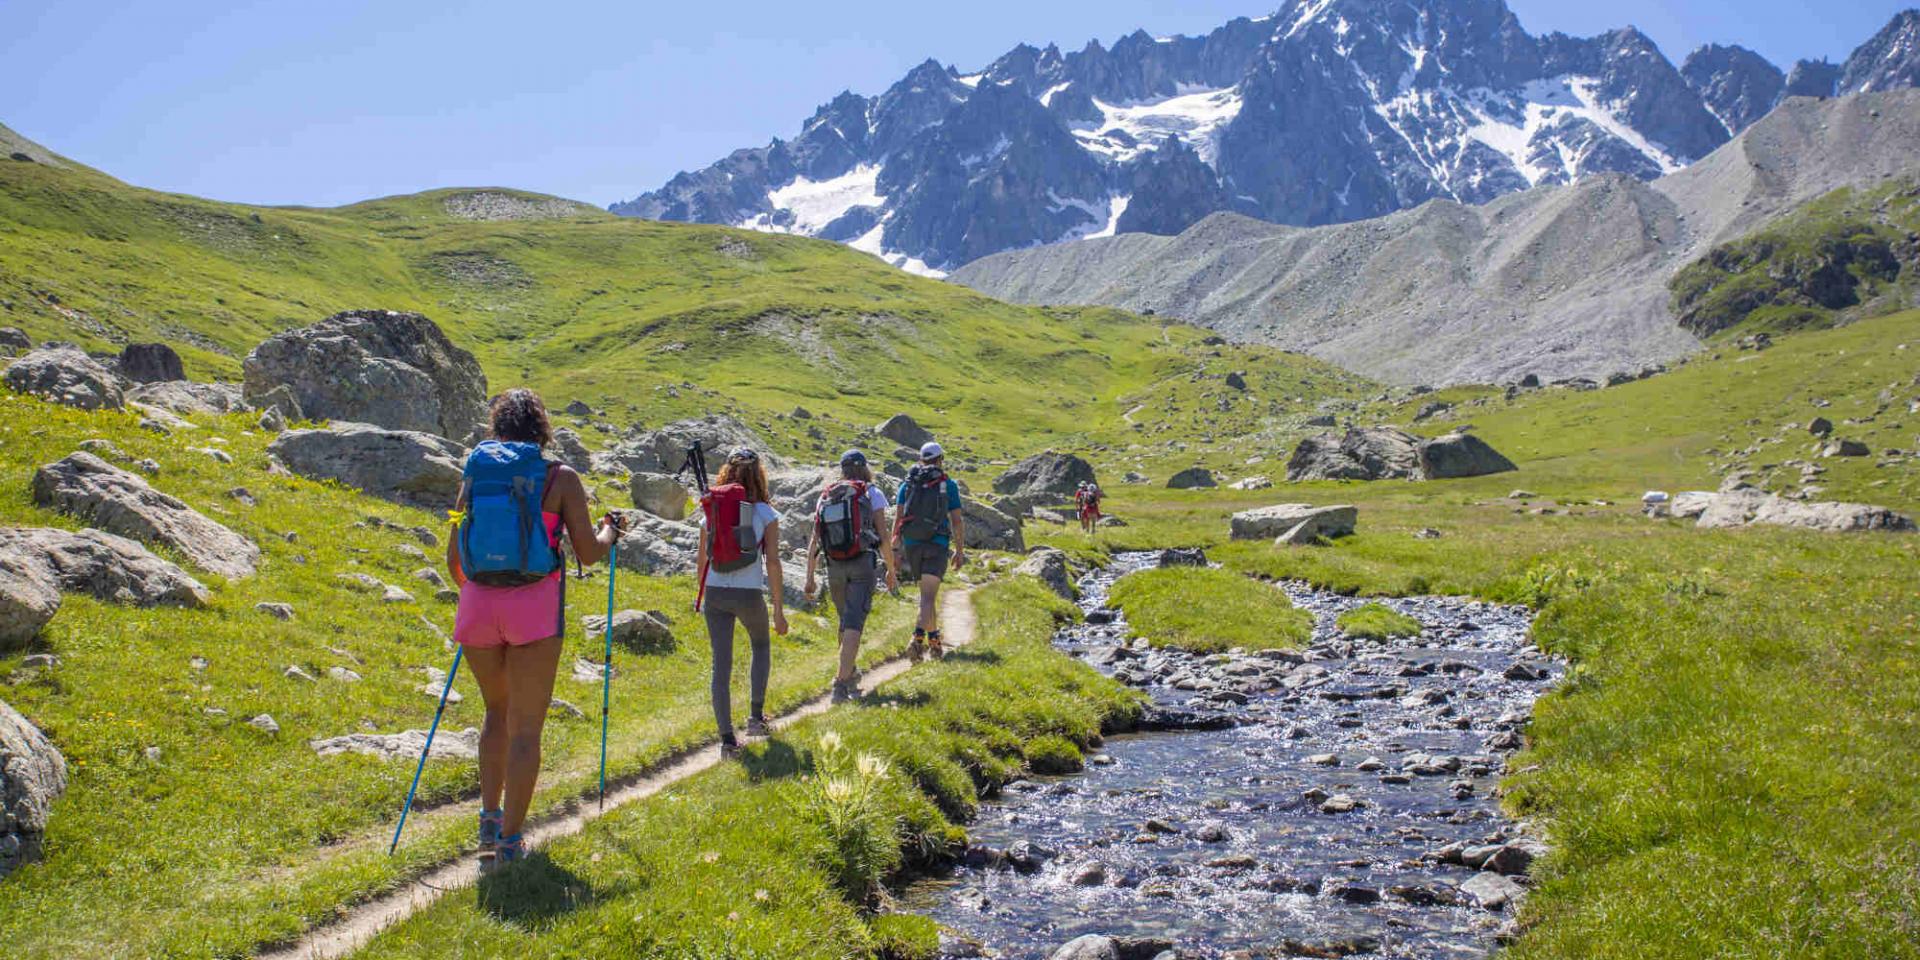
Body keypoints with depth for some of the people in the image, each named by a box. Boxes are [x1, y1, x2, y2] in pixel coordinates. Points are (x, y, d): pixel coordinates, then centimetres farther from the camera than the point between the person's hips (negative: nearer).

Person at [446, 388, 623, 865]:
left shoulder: (475, 474, 9)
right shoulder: (560, 477, 0)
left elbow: (453, 562, 10)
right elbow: (588, 553, -1)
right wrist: (608, 532, 21)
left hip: (478, 603, 3)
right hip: (535, 607, -3)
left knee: (497, 711, 24)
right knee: (525, 727, 5)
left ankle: (489, 817, 20)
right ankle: (510, 840, 6)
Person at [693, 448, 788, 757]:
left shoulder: (710, 511, 7)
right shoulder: (765, 513, -3)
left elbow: (701, 560, 10)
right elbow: (772, 563, -6)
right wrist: (779, 609, -1)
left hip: (715, 593, 2)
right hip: (749, 593, -2)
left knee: (721, 665, 7)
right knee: (761, 647, 27)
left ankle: (727, 738, 6)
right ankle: (756, 715, 24)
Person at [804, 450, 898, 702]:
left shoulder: (825, 497, 11)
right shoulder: (872, 493, 1)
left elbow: (814, 542, 7)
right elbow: (883, 537, -4)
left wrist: (810, 577, 10)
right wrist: (891, 570, 6)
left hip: (835, 567, 4)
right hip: (863, 564, -4)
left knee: (846, 620, 23)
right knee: (854, 624, -8)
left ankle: (850, 672, 37)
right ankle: (841, 683, -17)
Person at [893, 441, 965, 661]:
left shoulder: (908, 483, 8)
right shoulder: (949, 485, 1)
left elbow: (898, 517, 1)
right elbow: (957, 521, -1)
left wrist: (895, 548, 3)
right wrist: (960, 550, 6)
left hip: (911, 544, 4)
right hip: (937, 545, -3)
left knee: (927, 594, 20)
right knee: (928, 596, -10)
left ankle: (934, 640, 26)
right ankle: (918, 638, -30)